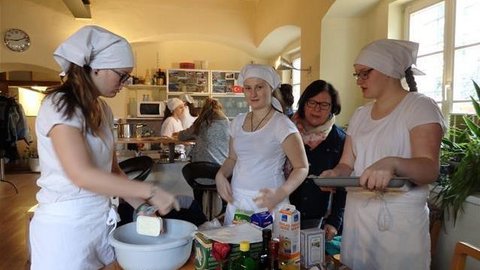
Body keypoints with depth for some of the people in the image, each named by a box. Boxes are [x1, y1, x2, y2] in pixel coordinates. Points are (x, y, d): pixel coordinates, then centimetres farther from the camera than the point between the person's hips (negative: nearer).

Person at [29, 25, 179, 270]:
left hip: (101, 219, 7)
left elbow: (111, 170, 9)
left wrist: (141, 204, -4)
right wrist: (149, 192, -25)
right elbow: (81, 174, -26)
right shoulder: (60, 105, -15)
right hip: (65, 224, -7)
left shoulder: (103, 110, 9)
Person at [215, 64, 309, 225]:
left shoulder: (281, 124, -11)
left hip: (267, 202, -5)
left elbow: (302, 168, -12)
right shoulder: (238, 121, 7)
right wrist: (220, 175, -3)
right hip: (236, 200, 5)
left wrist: (280, 194, -26)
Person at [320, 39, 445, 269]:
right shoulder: (360, 114, 10)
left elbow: (430, 169, -21)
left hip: (399, 222, -5)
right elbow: (347, 164, 10)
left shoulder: (420, 107, -9)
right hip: (356, 216, 6)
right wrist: (335, 174, -13)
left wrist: (392, 163, -41)